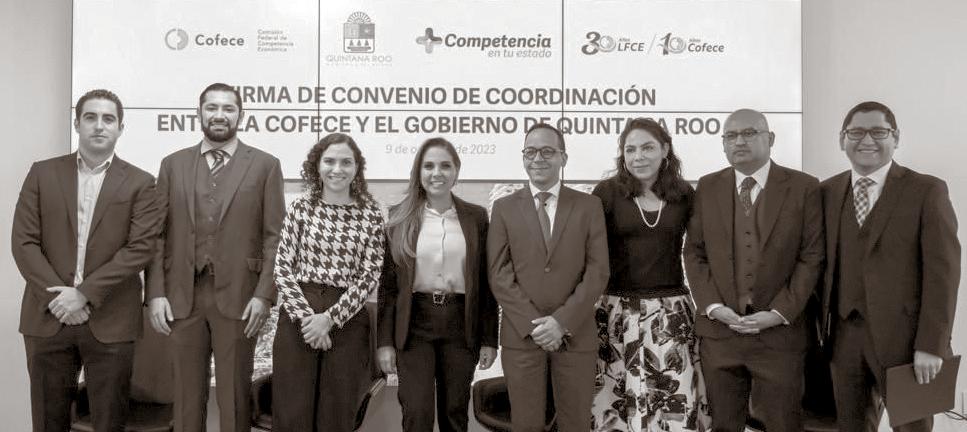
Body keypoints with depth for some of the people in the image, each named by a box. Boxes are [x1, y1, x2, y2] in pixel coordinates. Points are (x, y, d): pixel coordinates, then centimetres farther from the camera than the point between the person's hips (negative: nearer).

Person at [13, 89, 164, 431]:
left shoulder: (140, 183, 1)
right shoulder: (43, 173, 7)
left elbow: (140, 248, -8)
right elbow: (24, 242, 1)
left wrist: (84, 294, -14)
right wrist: (58, 295, -10)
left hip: (110, 322, -1)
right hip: (48, 317, 2)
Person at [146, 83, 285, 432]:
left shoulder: (265, 165, 2)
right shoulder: (173, 164, 9)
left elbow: (274, 236, -2)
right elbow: (158, 234, 7)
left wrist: (263, 294, -10)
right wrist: (156, 293, -1)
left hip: (238, 296, -2)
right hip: (182, 296, 2)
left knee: (234, 395, 7)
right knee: (187, 394, 11)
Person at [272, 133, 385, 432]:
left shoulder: (370, 214, 2)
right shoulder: (300, 207, 4)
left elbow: (369, 276, -3)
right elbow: (283, 267, 0)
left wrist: (329, 318, -12)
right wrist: (306, 316, -11)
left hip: (348, 322, 0)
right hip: (298, 317, 0)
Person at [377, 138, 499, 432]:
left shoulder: (476, 217, 3)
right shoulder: (400, 217, 2)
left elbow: (485, 282, 5)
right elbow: (387, 283, 2)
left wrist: (489, 339, 2)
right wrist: (385, 341, -2)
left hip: (460, 324, 1)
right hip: (414, 323, -1)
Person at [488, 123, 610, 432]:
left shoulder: (589, 206, 5)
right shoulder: (504, 208, 5)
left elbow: (598, 270, -2)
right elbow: (499, 275, -1)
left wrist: (562, 321, -12)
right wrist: (533, 324, -11)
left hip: (575, 334, 0)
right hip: (521, 334, 0)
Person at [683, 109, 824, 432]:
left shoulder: (804, 188, 0)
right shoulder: (707, 187, 7)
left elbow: (812, 258, -3)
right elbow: (694, 253, 6)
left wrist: (779, 313, -11)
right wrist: (712, 306, -7)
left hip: (779, 333, -2)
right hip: (718, 330, 2)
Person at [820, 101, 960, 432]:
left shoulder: (927, 191, -5)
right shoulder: (827, 191, 7)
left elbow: (942, 271, -9)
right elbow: (823, 262, 9)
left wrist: (931, 345, -14)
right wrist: (823, 323, 2)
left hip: (903, 336, -3)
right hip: (843, 334, 3)